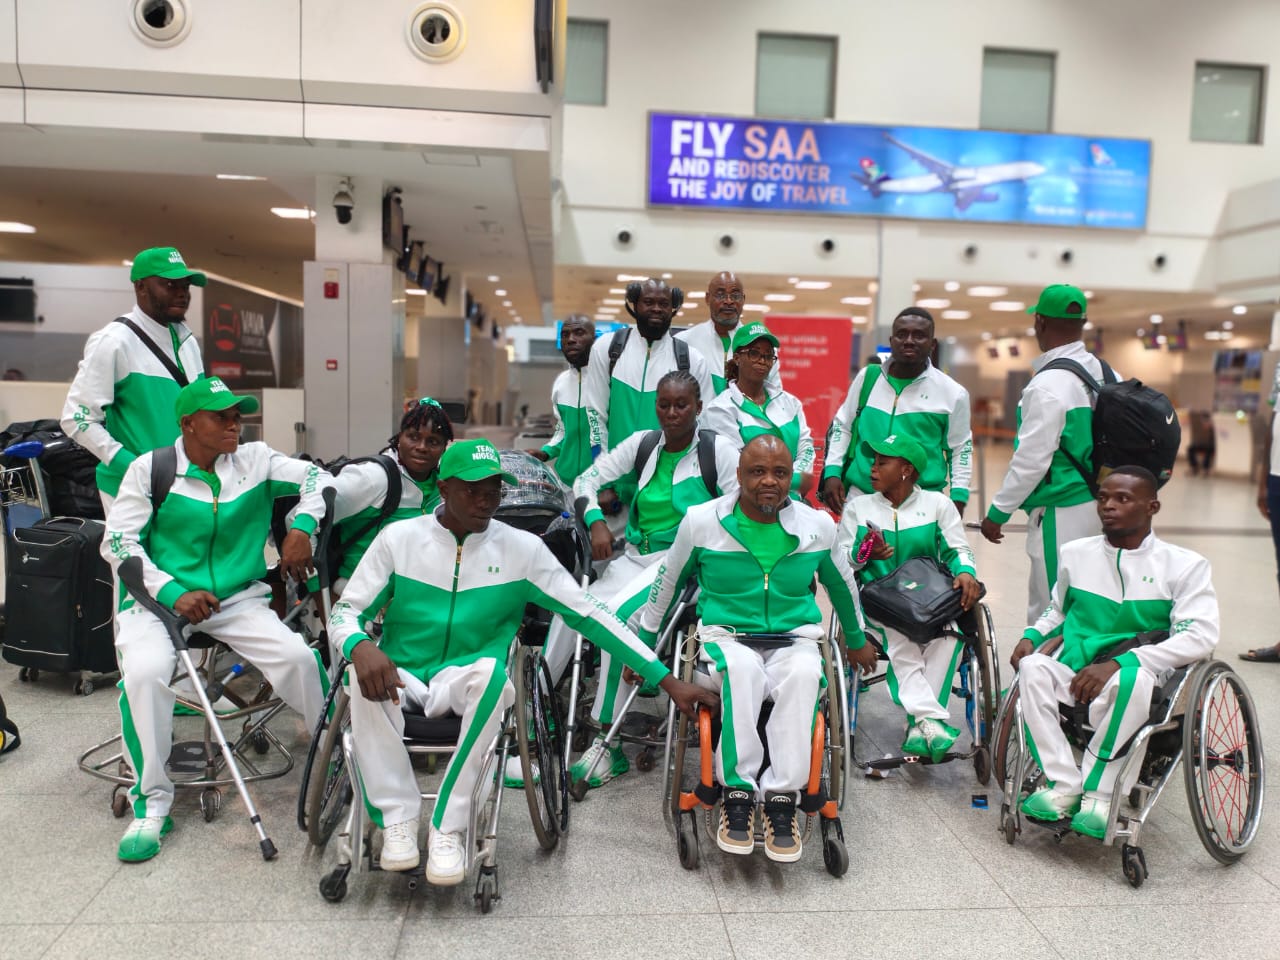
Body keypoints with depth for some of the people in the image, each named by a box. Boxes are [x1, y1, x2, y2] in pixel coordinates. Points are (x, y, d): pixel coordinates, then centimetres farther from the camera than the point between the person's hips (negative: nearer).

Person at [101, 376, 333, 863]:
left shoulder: (255, 459, 4)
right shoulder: (150, 469, -1)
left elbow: (315, 477, 8)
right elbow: (118, 542, -4)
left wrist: (302, 528, -9)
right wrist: (175, 593, -15)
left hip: (237, 598, 2)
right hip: (159, 598, -1)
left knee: (298, 657, -20)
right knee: (144, 672, -30)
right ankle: (151, 803, -9)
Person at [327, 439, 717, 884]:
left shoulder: (522, 548, -1)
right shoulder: (399, 538, 0)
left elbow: (588, 613, -2)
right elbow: (345, 610, 3)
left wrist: (669, 682, -6)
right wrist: (361, 646, -25)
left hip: (466, 685, 0)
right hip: (402, 679, 1)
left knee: (488, 671, -34)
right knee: (365, 674, -32)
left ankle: (447, 828, -22)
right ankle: (396, 817, -15)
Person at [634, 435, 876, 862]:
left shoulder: (818, 526, 4)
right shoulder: (701, 521, -1)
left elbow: (843, 585, 22)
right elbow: (668, 584, 12)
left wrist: (857, 639, 33)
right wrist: (643, 642, 17)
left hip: (795, 636, 1)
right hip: (726, 634, -1)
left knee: (802, 673, -35)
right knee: (743, 668, -37)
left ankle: (782, 796, -27)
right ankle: (737, 791, -25)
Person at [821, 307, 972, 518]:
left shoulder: (952, 392, 0)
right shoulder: (867, 377, 5)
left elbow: (960, 449, 10)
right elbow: (842, 426, 15)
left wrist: (958, 500, 1)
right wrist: (832, 472, 4)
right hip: (860, 495, 2)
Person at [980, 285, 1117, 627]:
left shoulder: (1048, 383, -17)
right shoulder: (1105, 373, 9)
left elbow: (1032, 459, -18)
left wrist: (998, 511, -9)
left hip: (1060, 514, -9)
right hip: (1094, 503, 9)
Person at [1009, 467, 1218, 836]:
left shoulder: (1184, 565, 1)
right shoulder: (1076, 553, 12)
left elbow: (1199, 637, -11)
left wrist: (1119, 662, -22)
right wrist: (1031, 636, 3)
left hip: (1138, 679, -3)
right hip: (1074, 678, 3)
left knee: (1130, 677, -38)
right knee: (1032, 667, -29)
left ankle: (1097, 792, -24)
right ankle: (1064, 784, -23)